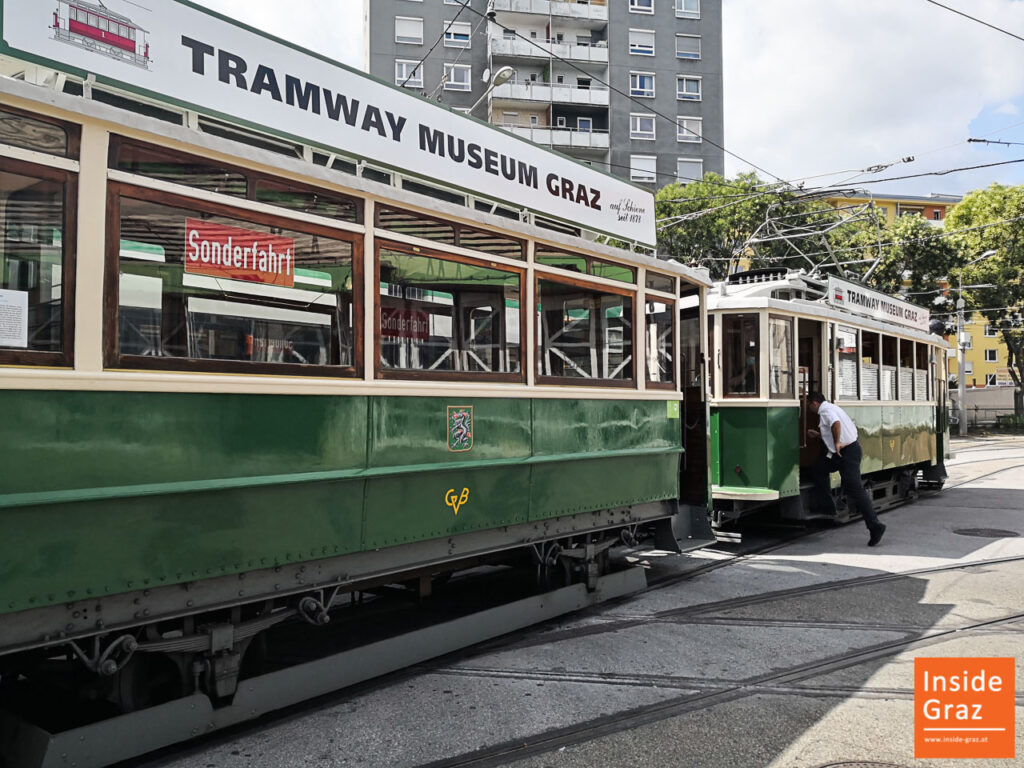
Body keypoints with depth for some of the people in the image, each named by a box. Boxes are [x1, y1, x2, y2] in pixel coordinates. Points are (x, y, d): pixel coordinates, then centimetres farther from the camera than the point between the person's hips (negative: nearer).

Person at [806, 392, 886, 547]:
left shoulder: (826, 410, -10)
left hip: (847, 451, -11)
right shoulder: (831, 407, 21)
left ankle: (875, 526, -10)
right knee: (820, 468, 22)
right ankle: (827, 508, 26)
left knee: (855, 488, -11)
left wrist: (837, 443, -26)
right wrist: (818, 435, 35)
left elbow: (836, 423, -32)